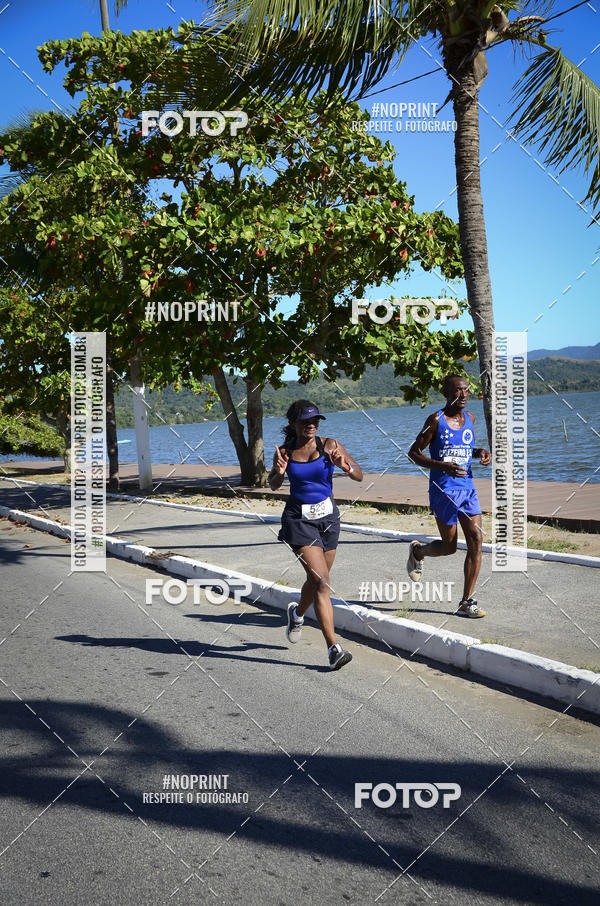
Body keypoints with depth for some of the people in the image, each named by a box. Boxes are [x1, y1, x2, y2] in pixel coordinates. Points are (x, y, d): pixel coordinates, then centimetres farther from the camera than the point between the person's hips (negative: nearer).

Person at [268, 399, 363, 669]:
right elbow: (273, 486, 12)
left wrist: (345, 466, -25)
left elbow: (359, 476, -4)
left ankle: (297, 613, 50)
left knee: (316, 581, 16)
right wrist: (279, 472, -10)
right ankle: (333, 648, -14)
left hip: (327, 516, 3)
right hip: (299, 518, -2)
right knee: (321, 581, -15)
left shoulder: (329, 445, -3)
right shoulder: (285, 451, -2)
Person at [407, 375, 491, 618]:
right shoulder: (436, 420, -8)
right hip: (443, 490, -5)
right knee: (449, 547, 2)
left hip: (467, 488, 5)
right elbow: (414, 452, -7)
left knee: (476, 541, -5)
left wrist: (481, 452, 2)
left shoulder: (469, 418, 10)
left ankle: (466, 602, 1)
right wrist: (443, 466, -22)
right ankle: (417, 550, 36)